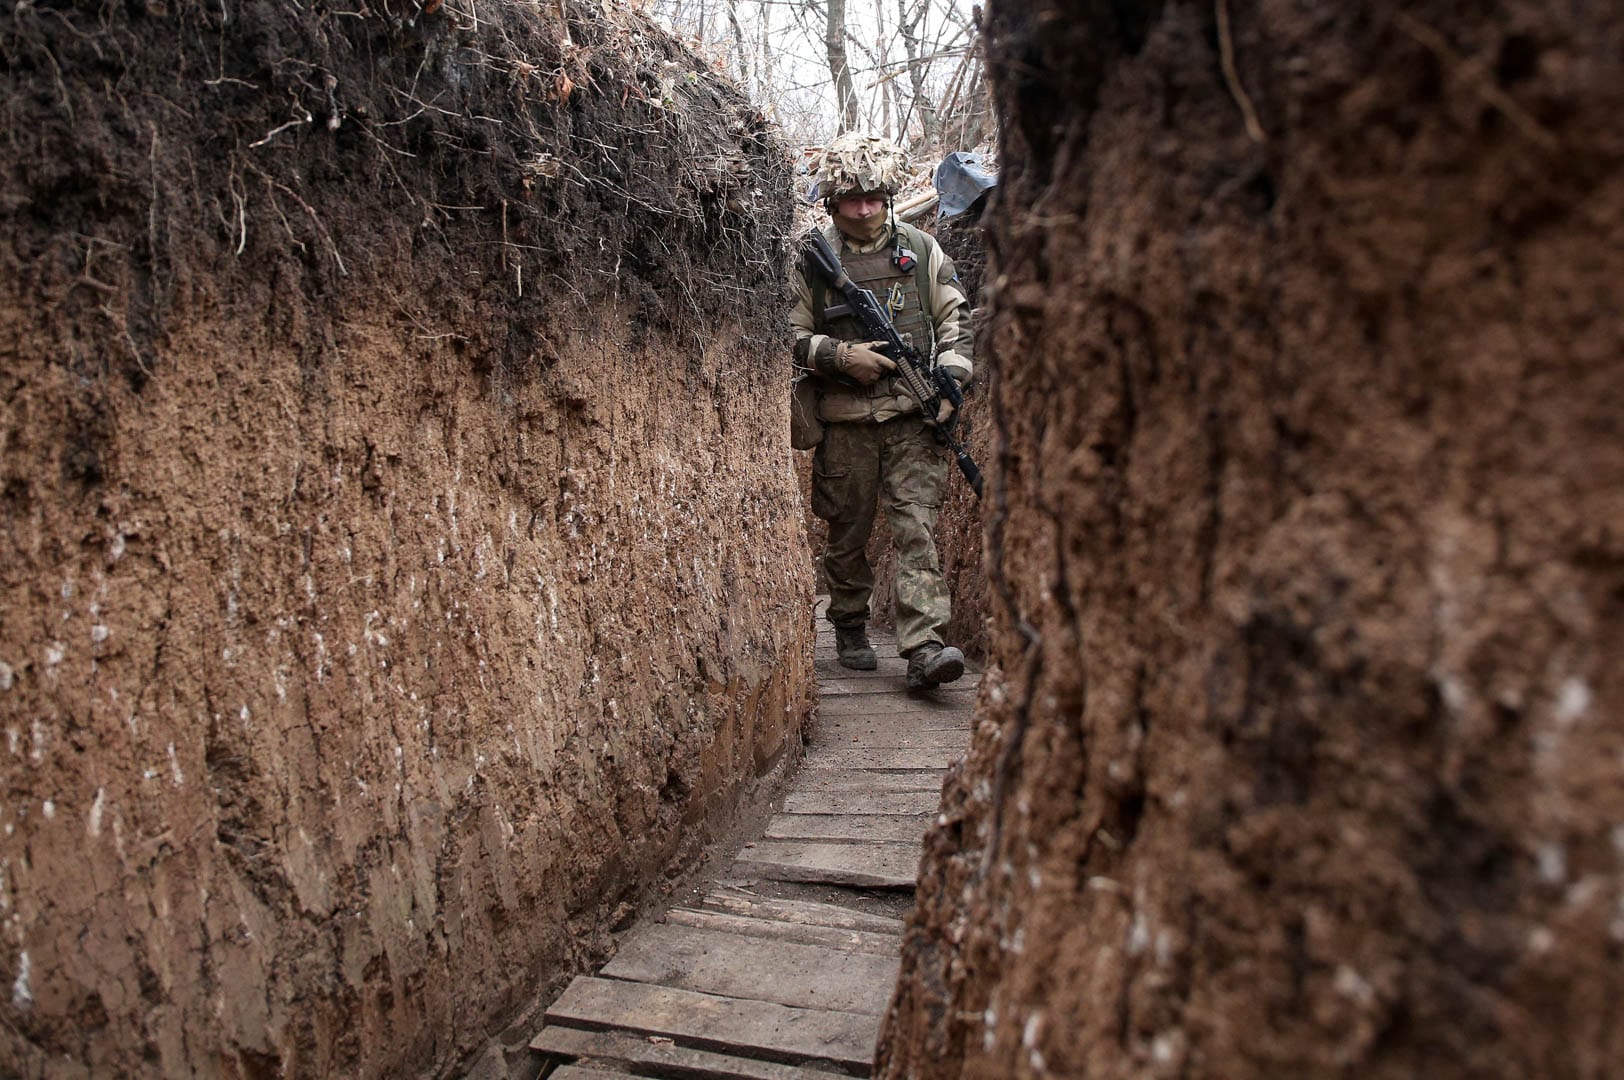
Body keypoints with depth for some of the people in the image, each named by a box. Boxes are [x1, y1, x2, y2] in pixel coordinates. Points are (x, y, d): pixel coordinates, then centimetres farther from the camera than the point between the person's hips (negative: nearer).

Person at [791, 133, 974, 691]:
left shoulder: (921, 251, 9)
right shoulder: (810, 263, 3)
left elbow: (955, 319, 13)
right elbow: (788, 337, 3)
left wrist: (951, 378, -1)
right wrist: (841, 356, -12)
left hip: (914, 418, 0)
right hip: (845, 420, 0)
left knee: (917, 527, -9)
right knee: (847, 533, 9)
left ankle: (924, 647, -12)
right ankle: (850, 629, 28)